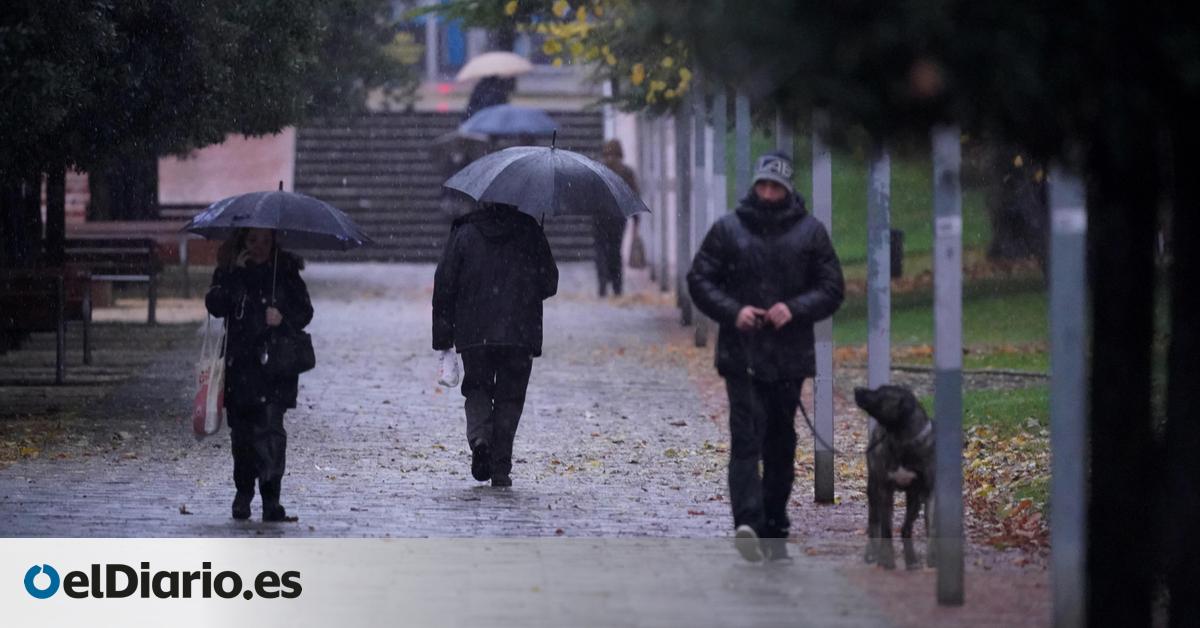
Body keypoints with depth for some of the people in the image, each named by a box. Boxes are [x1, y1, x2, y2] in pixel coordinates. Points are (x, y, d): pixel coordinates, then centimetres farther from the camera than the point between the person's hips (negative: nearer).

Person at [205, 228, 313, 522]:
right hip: (240, 365, 2)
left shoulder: (285, 272, 6)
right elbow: (215, 306, -7)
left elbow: (305, 311, 6)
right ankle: (243, 492, 25)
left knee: (270, 429, -13)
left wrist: (284, 317, -14)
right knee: (242, 432, 7)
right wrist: (235, 275, -15)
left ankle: (271, 501, -15)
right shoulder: (229, 272, 7)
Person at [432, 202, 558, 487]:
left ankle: (479, 438, -13)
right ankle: (500, 469, 2)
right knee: (509, 398, 8)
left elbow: (444, 286, 1)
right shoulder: (529, 232, 1)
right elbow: (550, 283, 4)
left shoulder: (464, 233, 2)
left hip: (474, 335, 0)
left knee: (477, 389, 15)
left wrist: (443, 341, 7)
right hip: (520, 335, 0)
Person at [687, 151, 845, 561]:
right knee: (746, 437, -15)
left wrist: (795, 309, -12)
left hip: (790, 356, 2)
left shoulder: (810, 232, 6)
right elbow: (699, 280, 5)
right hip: (741, 354, -2)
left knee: (781, 444, 10)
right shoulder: (728, 230, 4)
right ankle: (748, 523, -26)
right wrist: (732, 311, -12)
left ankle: (775, 530, 20)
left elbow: (832, 288, 5)